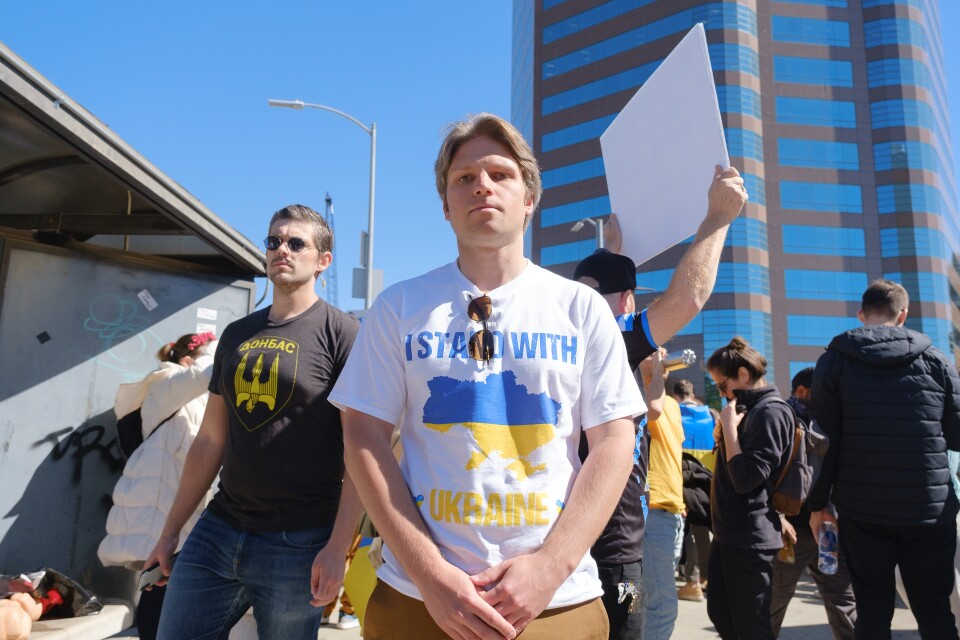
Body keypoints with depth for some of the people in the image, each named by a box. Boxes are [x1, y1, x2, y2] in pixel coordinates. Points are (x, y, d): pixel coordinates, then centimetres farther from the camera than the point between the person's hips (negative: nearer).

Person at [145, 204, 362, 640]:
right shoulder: (236, 335, 11)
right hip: (217, 532, 5)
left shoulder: (341, 333, -6)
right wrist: (171, 529, 16)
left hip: (298, 543, -5)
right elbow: (210, 441, 15)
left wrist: (338, 547, -17)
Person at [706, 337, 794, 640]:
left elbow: (746, 478, -23)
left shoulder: (771, 413, -17)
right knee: (720, 614, 20)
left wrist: (729, 426, -18)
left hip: (751, 539, -10)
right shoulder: (747, 409, 12)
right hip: (728, 533, 10)